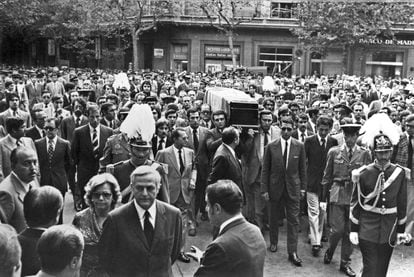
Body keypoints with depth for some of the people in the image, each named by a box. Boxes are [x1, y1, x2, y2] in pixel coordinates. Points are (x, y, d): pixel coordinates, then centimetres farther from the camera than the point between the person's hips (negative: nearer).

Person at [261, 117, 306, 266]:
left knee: (293, 220, 0)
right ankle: (273, 242, 35)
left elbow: (302, 169, 5)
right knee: (274, 218, 13)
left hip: (293, 188, 0)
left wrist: (303, 188, 4)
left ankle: (292, 252, 5)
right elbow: (265, 169, -1)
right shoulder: (271, 146, -5)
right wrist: (264, 189, -4)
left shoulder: (299, 146, -2)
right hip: (275, 187, 0)